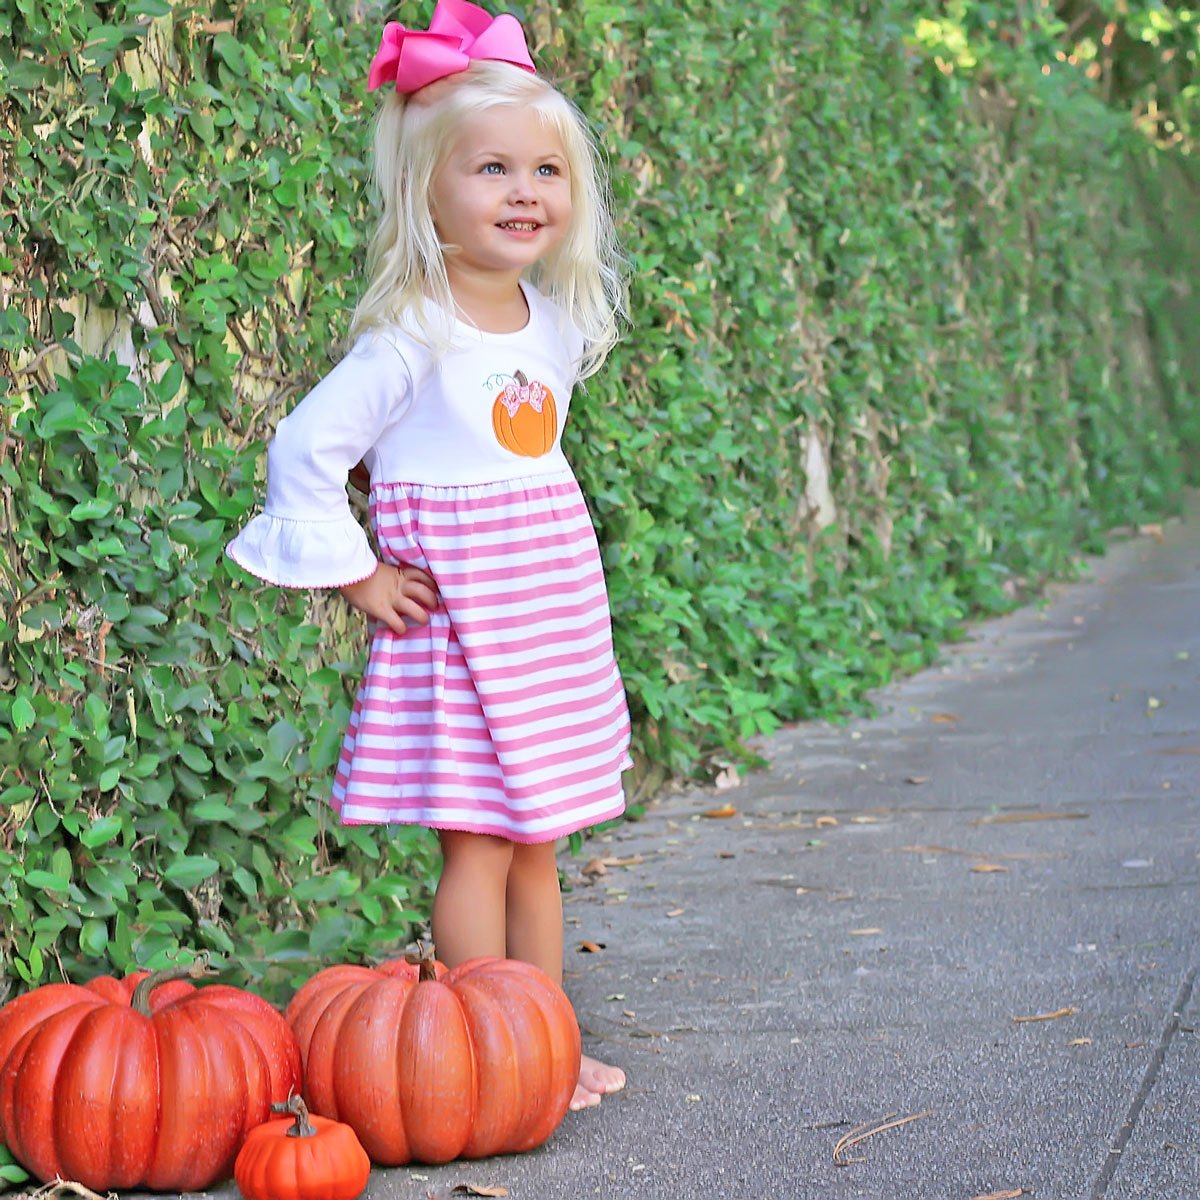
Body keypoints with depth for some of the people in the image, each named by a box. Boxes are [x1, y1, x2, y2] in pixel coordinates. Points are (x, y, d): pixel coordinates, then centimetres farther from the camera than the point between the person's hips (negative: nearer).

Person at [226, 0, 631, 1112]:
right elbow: (303, 451, -15)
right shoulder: (411, 340, -16)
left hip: (550, 616, 7)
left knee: (537, 846, 14)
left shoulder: (556, 320, 7)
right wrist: (359, 577, -13)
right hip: (457, 620, -7)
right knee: (479, 846, -4)